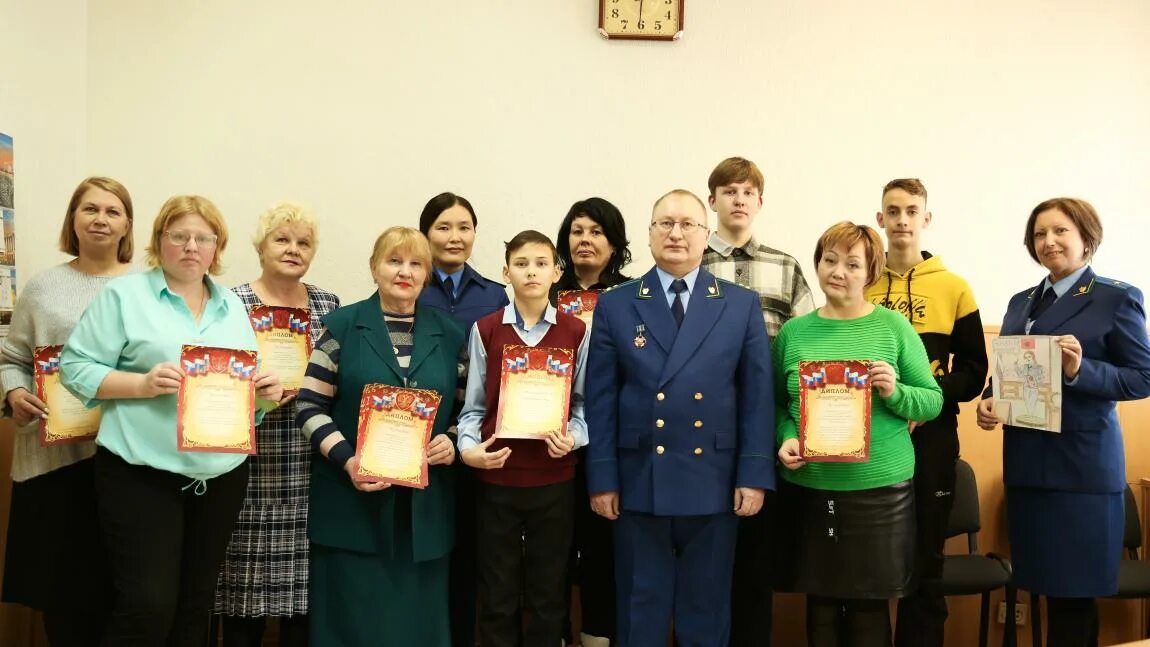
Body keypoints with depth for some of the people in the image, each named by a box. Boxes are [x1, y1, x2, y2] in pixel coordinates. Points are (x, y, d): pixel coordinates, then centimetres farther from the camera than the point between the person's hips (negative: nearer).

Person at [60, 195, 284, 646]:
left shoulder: (233, 306, 13)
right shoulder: (124, 295, -2)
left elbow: (249, 383, 17)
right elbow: (75, 367, -5)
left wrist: (265, 391, -5)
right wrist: (143, 384, -19)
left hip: (221, 476, 5)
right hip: (143, 473, -5)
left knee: (196, 603, 13)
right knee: (149, 604, -9)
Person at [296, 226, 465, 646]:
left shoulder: (448, 334, 9)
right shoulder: (342, 325, 1)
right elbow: (310, 406, -2)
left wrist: (453, 442, -8)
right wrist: (347, 460, -16)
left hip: (425, 506, 3)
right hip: (354, 501, -2)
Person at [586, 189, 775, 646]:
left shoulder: (742, 305, 4)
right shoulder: (615, 306, 3)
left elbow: (757, 396, 1)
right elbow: (600, 400, 1)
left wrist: (754, 475, -5)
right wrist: (601, 478, -3)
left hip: (714, 482, 1)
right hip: (639, 482, 0)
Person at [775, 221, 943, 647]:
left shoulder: (894, 327, -1)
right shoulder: (793, 331, 5)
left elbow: (933, 401, 1)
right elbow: (778, 403, 10)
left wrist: (895, 392, -18)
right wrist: (787, 438, -9)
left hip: (880, 487, -1)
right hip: (810, 488, 2)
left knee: (870, 605, 8)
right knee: (820, 604, 11)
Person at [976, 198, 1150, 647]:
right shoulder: (1021, 302, 14)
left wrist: (1080, 369, -23)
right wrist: (988, 402, -2)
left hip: (1082, 462, -6)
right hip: (1026, 459, 6)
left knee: (1074, 588, -1)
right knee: (1046, 581, 12)